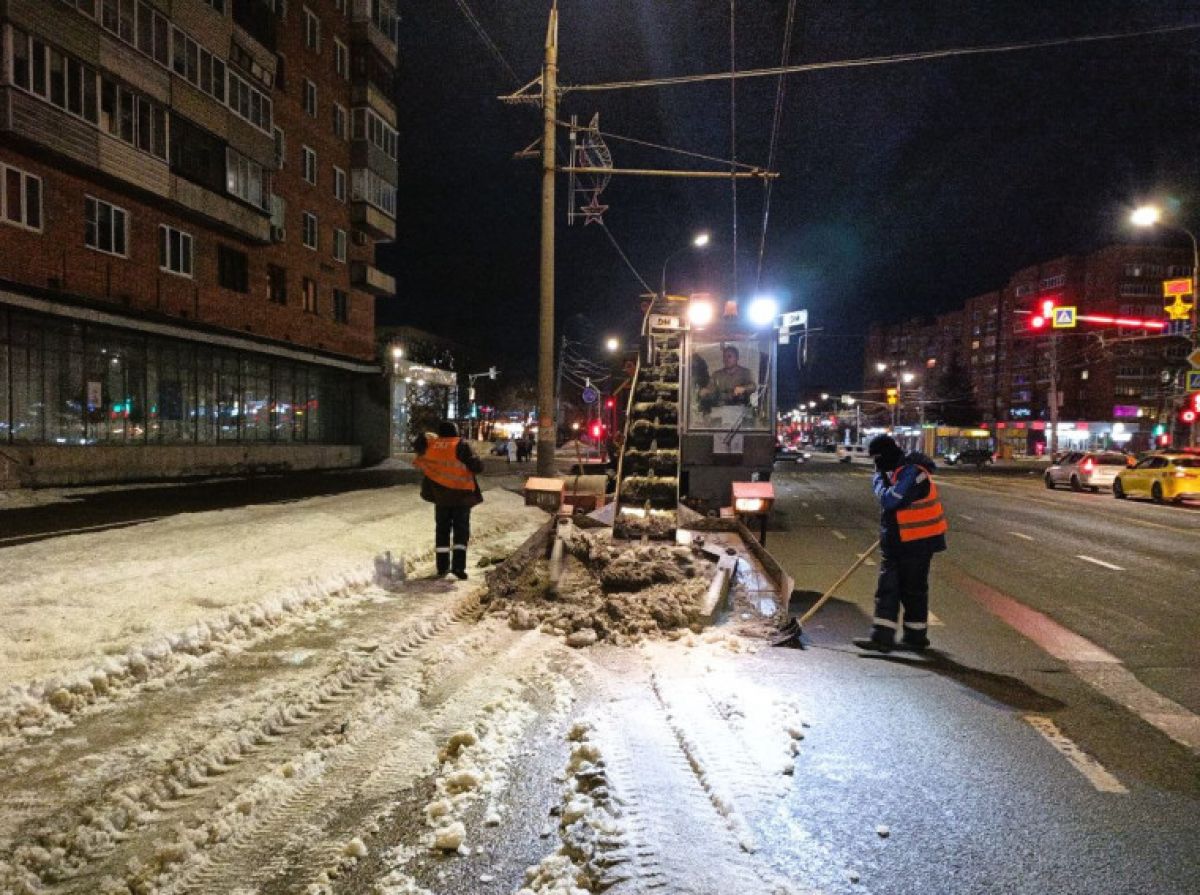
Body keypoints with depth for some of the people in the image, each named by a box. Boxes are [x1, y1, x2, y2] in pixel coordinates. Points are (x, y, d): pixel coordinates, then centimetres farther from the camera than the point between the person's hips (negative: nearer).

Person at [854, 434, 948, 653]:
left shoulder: (911, 472, -20)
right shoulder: (896, 471, 11)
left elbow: (889, 500, -25)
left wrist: (879, 478, -11)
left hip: (917, 543, -9)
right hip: (896, 541, 9)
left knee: (913, 590, 4)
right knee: (887, 588, 4)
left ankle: (916, 636, 18)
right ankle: (882, 637, 5)